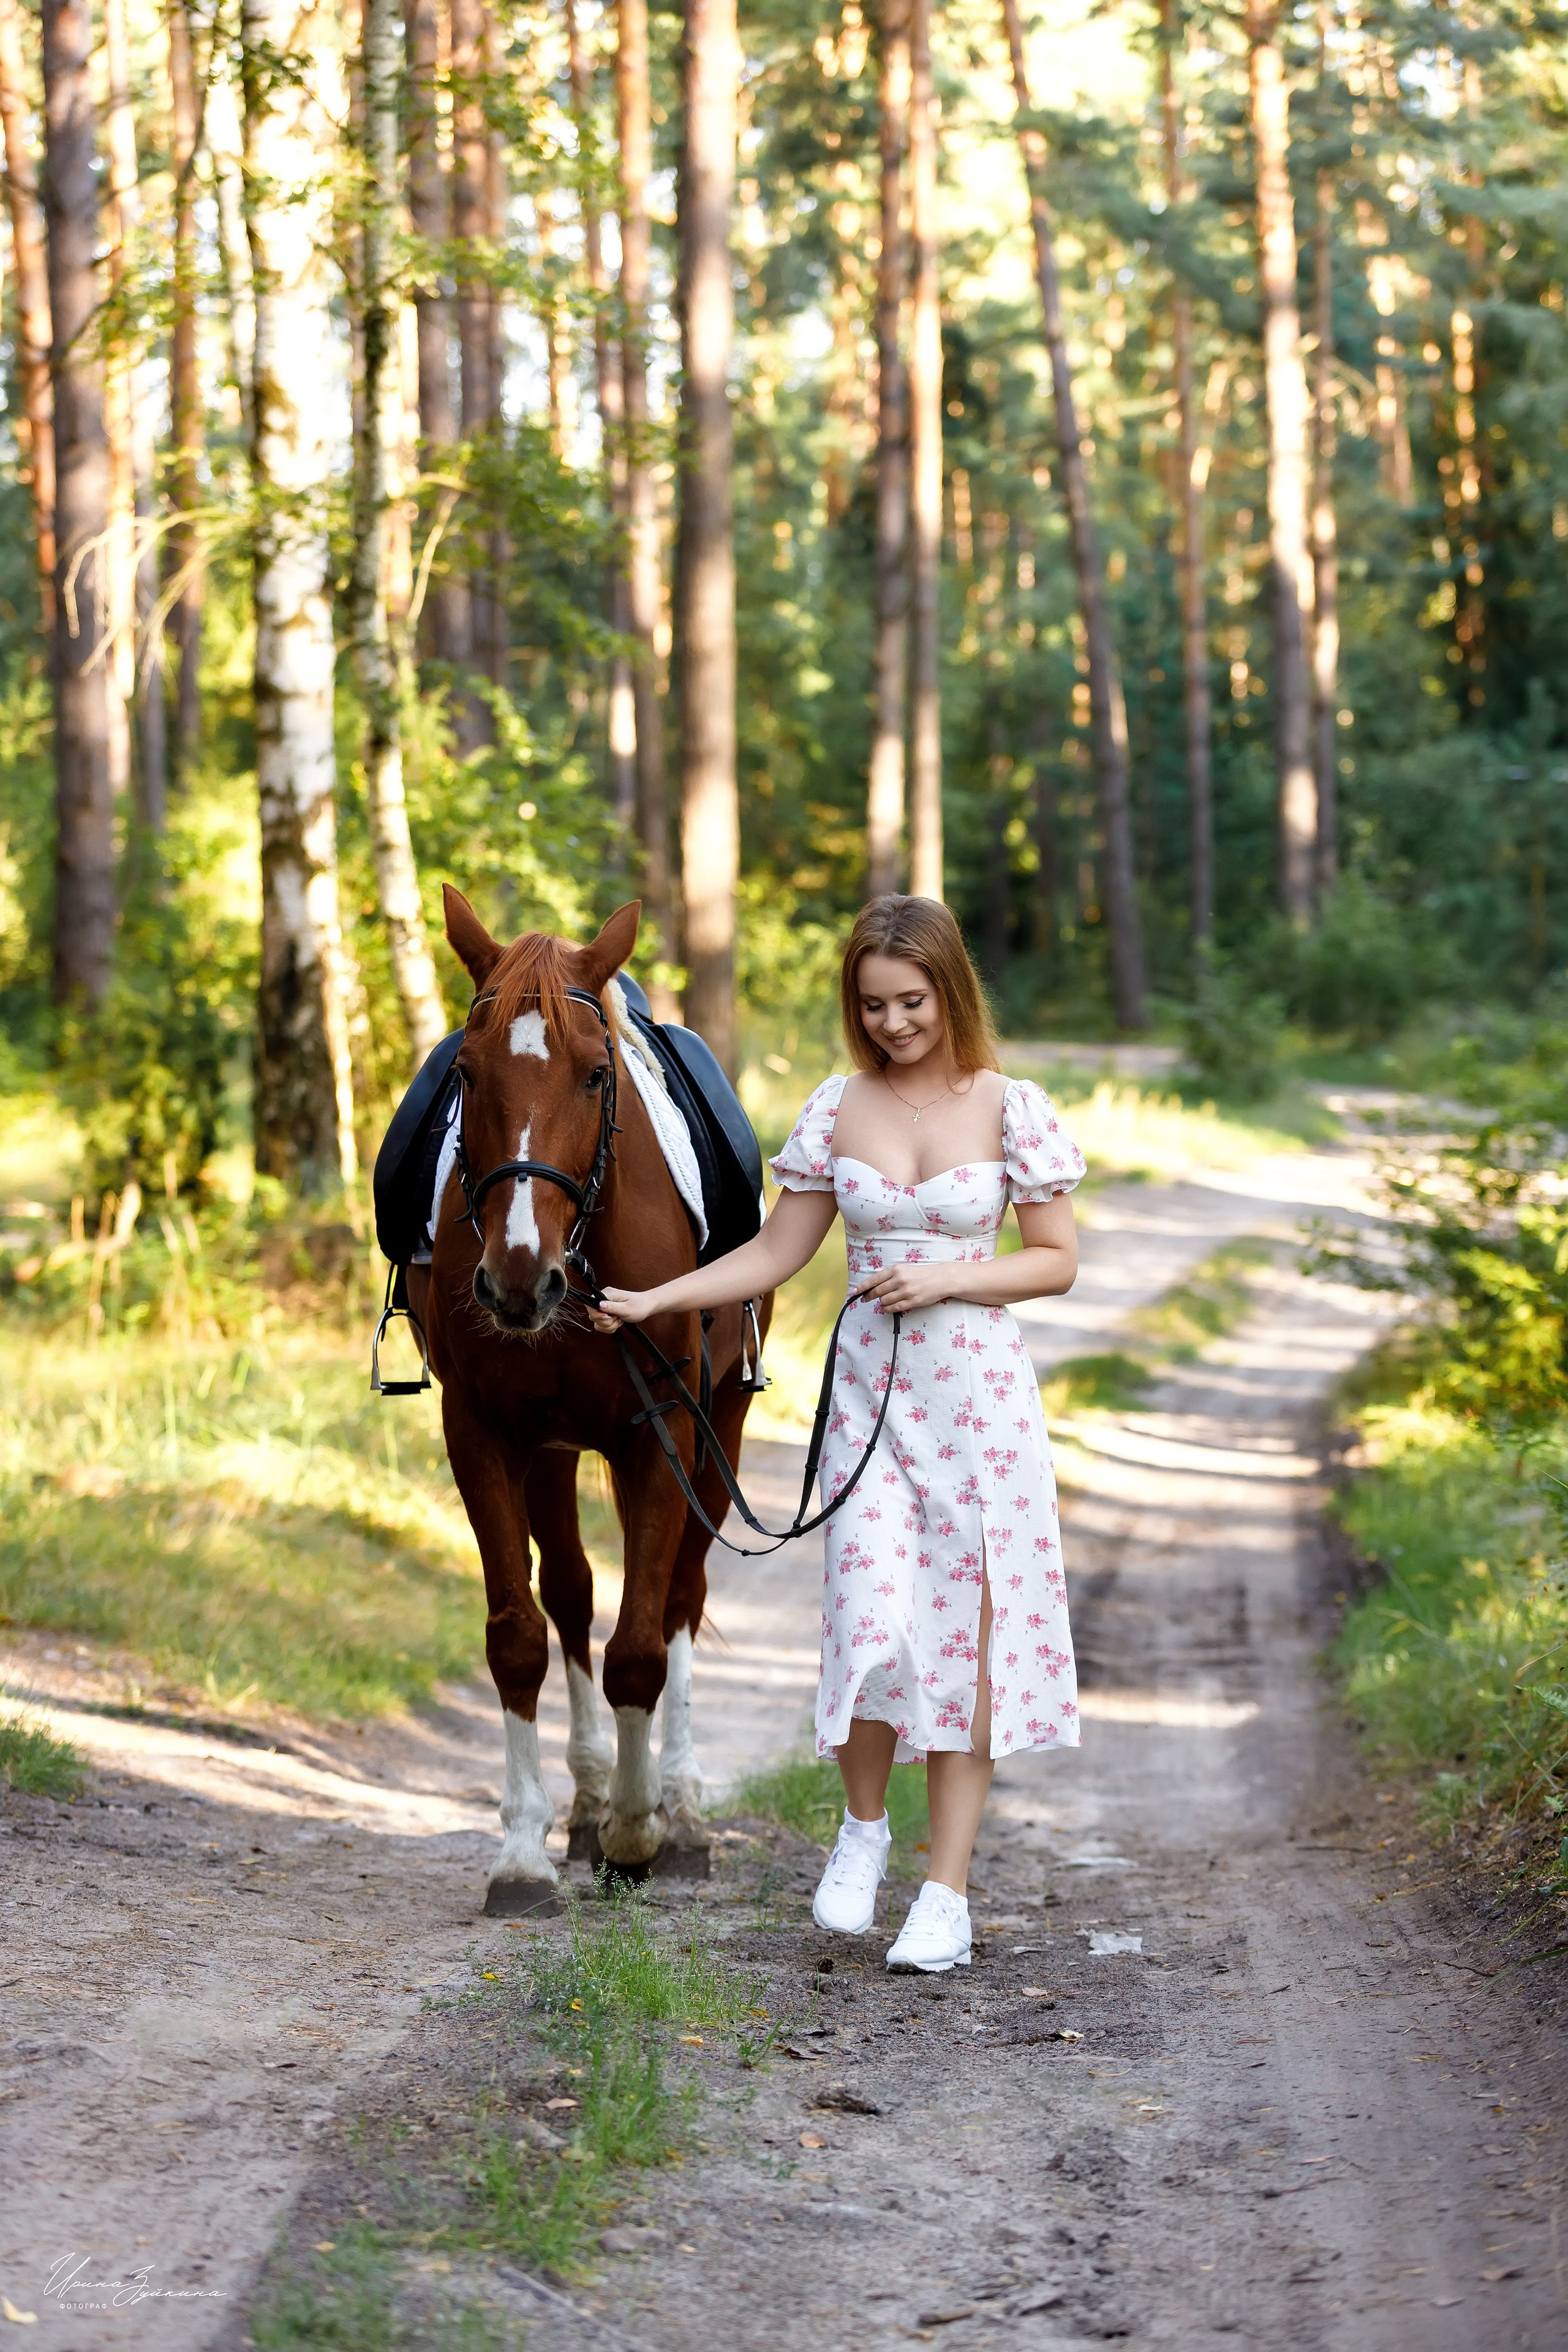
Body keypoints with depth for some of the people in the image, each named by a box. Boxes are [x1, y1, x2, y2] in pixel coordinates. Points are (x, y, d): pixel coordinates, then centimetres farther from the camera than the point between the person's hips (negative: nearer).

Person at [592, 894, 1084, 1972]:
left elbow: (1058, 1259, 0)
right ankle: (863, 1825, 17)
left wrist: (945, 1278, -14)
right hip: (871, 1389, 2)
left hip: (977, 1388, -2)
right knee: (872, 1623, -11)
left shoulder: (1010, 1109, -3)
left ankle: (947, 1892, 5)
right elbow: (778, 1253, 10)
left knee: (966, 1627, -1)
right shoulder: (839, 1109, 4)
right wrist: (654, 1300, 1)